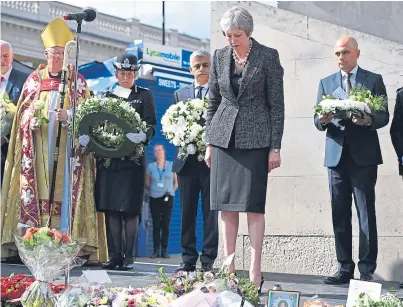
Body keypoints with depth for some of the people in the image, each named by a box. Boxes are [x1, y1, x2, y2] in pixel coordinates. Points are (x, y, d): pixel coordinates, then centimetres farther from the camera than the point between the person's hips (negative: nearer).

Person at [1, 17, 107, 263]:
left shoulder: (77, 81, 10)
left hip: (65, 147, -2)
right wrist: (32, 119, -9)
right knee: (36, 189, -6)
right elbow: (23, 113, 13)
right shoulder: (34, 79, 15)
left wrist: (69, 116, -17)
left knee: (65, 191, -9)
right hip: (38, 148, 2)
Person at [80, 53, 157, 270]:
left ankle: (129, 256, 0)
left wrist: (143, 136, -22)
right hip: (107, 158, 3)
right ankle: (116, 255, 10)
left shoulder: (145, 96, 10)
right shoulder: (107, 96, 17)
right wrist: (87, 136, -11)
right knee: (110, 208, 3)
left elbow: (151, 125, 1)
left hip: (132, 159, -3)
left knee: (130, 209, -5)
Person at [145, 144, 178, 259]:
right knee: (156, 225, -1)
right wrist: (153, 190, 0)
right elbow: (147, 183, 9)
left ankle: (164, 250, 2)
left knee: (166, 224, -1)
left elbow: (176, 183, 9)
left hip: (168, 198, 0)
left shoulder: (171, 165, 6)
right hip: (154, 198, 0)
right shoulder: (151, 166, 6)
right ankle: (156, 250, 2)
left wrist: (170, 191, -1)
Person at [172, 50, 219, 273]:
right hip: (187, 160, 4)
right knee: (187, 211, 6)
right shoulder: (180, 94, 17)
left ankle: (208, 260, 3)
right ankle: (188, 259, 12)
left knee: (211, 212, -1)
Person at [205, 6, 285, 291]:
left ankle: (255, 272, -2)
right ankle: (228, 269, 11)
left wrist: (275, 148, -8)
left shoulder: (268, 57, -3)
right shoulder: (220, 56, 8)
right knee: (226, 205, 4)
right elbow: (213, 101, 13)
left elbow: (276, 104, -4)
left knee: (253, 205, -5)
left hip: (255, 139, -4)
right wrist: (209, 142, 9)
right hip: (224, 137, 4)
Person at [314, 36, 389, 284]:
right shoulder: (326, 83, 14)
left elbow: (384, 116, 1)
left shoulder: (374, 80, 6)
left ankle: (367, 271, -1)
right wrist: (323, 120, -13)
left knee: (366, 213, -4)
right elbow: (318, 121, 10)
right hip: (336, 155, 3)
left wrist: (368, 120, -20)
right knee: (340, 215, 3)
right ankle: (345, 269, 8)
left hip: (363, 155, -3)